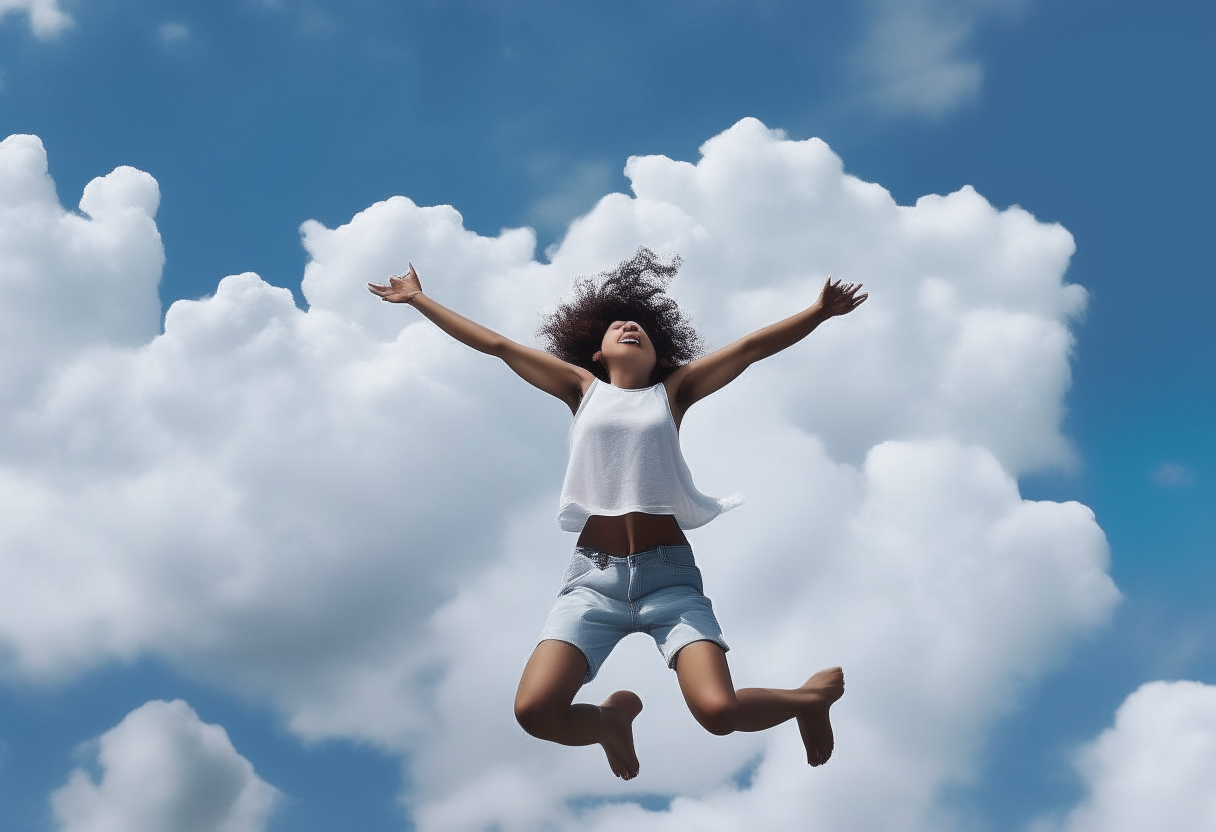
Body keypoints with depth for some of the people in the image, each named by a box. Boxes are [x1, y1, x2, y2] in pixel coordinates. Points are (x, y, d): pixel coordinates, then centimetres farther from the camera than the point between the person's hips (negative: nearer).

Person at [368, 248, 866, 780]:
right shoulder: (583, 387, 15)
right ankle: (613, 719, 17)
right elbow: (495, 344, 17)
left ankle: (809, 699, 16)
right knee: (534, 710, -19)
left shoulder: (673, 390, 14)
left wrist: (819, 312, 4)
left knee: (719, 711, -19)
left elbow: (752, 346, 11)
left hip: (669, 575, -1)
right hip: (593, 575, 1)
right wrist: (418, 299, 20)